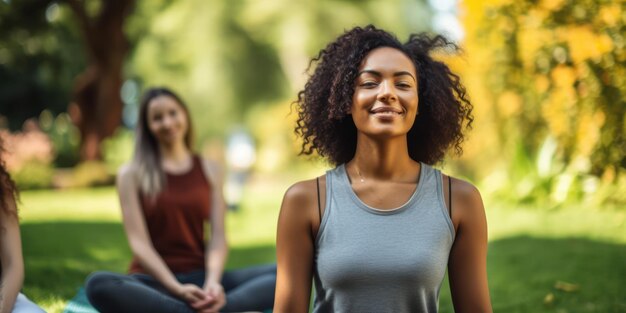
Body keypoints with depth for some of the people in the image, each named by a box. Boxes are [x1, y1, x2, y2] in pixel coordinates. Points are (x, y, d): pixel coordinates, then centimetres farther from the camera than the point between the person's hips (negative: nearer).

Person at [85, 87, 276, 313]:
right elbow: (139, 242, -4)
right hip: (155, 282, -2)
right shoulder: (132, 174, 5)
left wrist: (212, 281, -18)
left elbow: (218, 236, 3)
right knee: (98, 285, -37)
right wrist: (177, 289, -19)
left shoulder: (209, 170, 12)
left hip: (200, 278, 2)